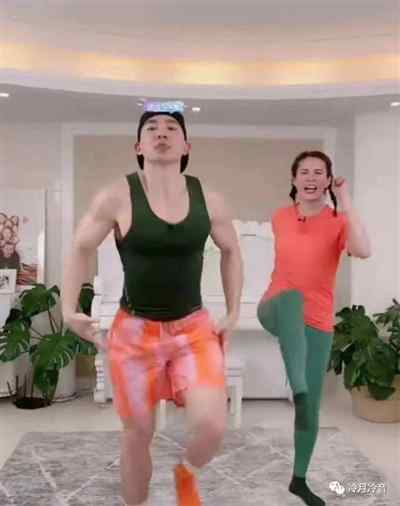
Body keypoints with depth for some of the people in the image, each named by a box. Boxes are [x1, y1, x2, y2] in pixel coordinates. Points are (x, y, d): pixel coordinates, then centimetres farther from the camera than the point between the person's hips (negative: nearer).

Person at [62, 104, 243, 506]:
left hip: (194, 329, 1)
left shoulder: (209, 201, -6)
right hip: (134, 332, -1)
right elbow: (80, 249, 1)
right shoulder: (117, 197, -12)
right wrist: (69, 310, -7)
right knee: (137, 434, 9)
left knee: (212, 426, -15)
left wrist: (233, 314, 8)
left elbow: (230, 251, 12)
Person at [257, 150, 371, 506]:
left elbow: (363, 251, -26)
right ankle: (299, 392, -50)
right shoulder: (280, 218, 5)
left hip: (317, 322, 0)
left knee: (312, 407, 3)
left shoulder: (339, 221, -5)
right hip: (278, 311, 0)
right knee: (292, 299, -38)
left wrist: (345, 201, -22)